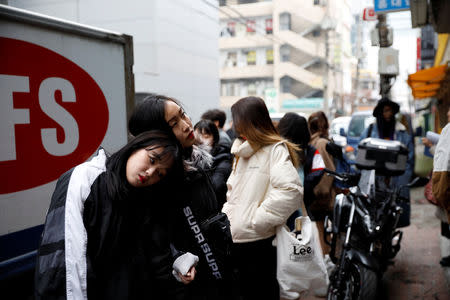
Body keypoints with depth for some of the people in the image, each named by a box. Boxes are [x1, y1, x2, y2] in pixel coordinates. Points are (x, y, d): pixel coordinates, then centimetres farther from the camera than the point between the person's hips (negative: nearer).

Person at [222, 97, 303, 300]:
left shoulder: (276, 150, -10)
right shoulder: (242, 151, 16)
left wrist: (257, 220, -19)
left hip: (260, 242, -7)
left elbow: (290, 191, -25)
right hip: (234, 240, 7)